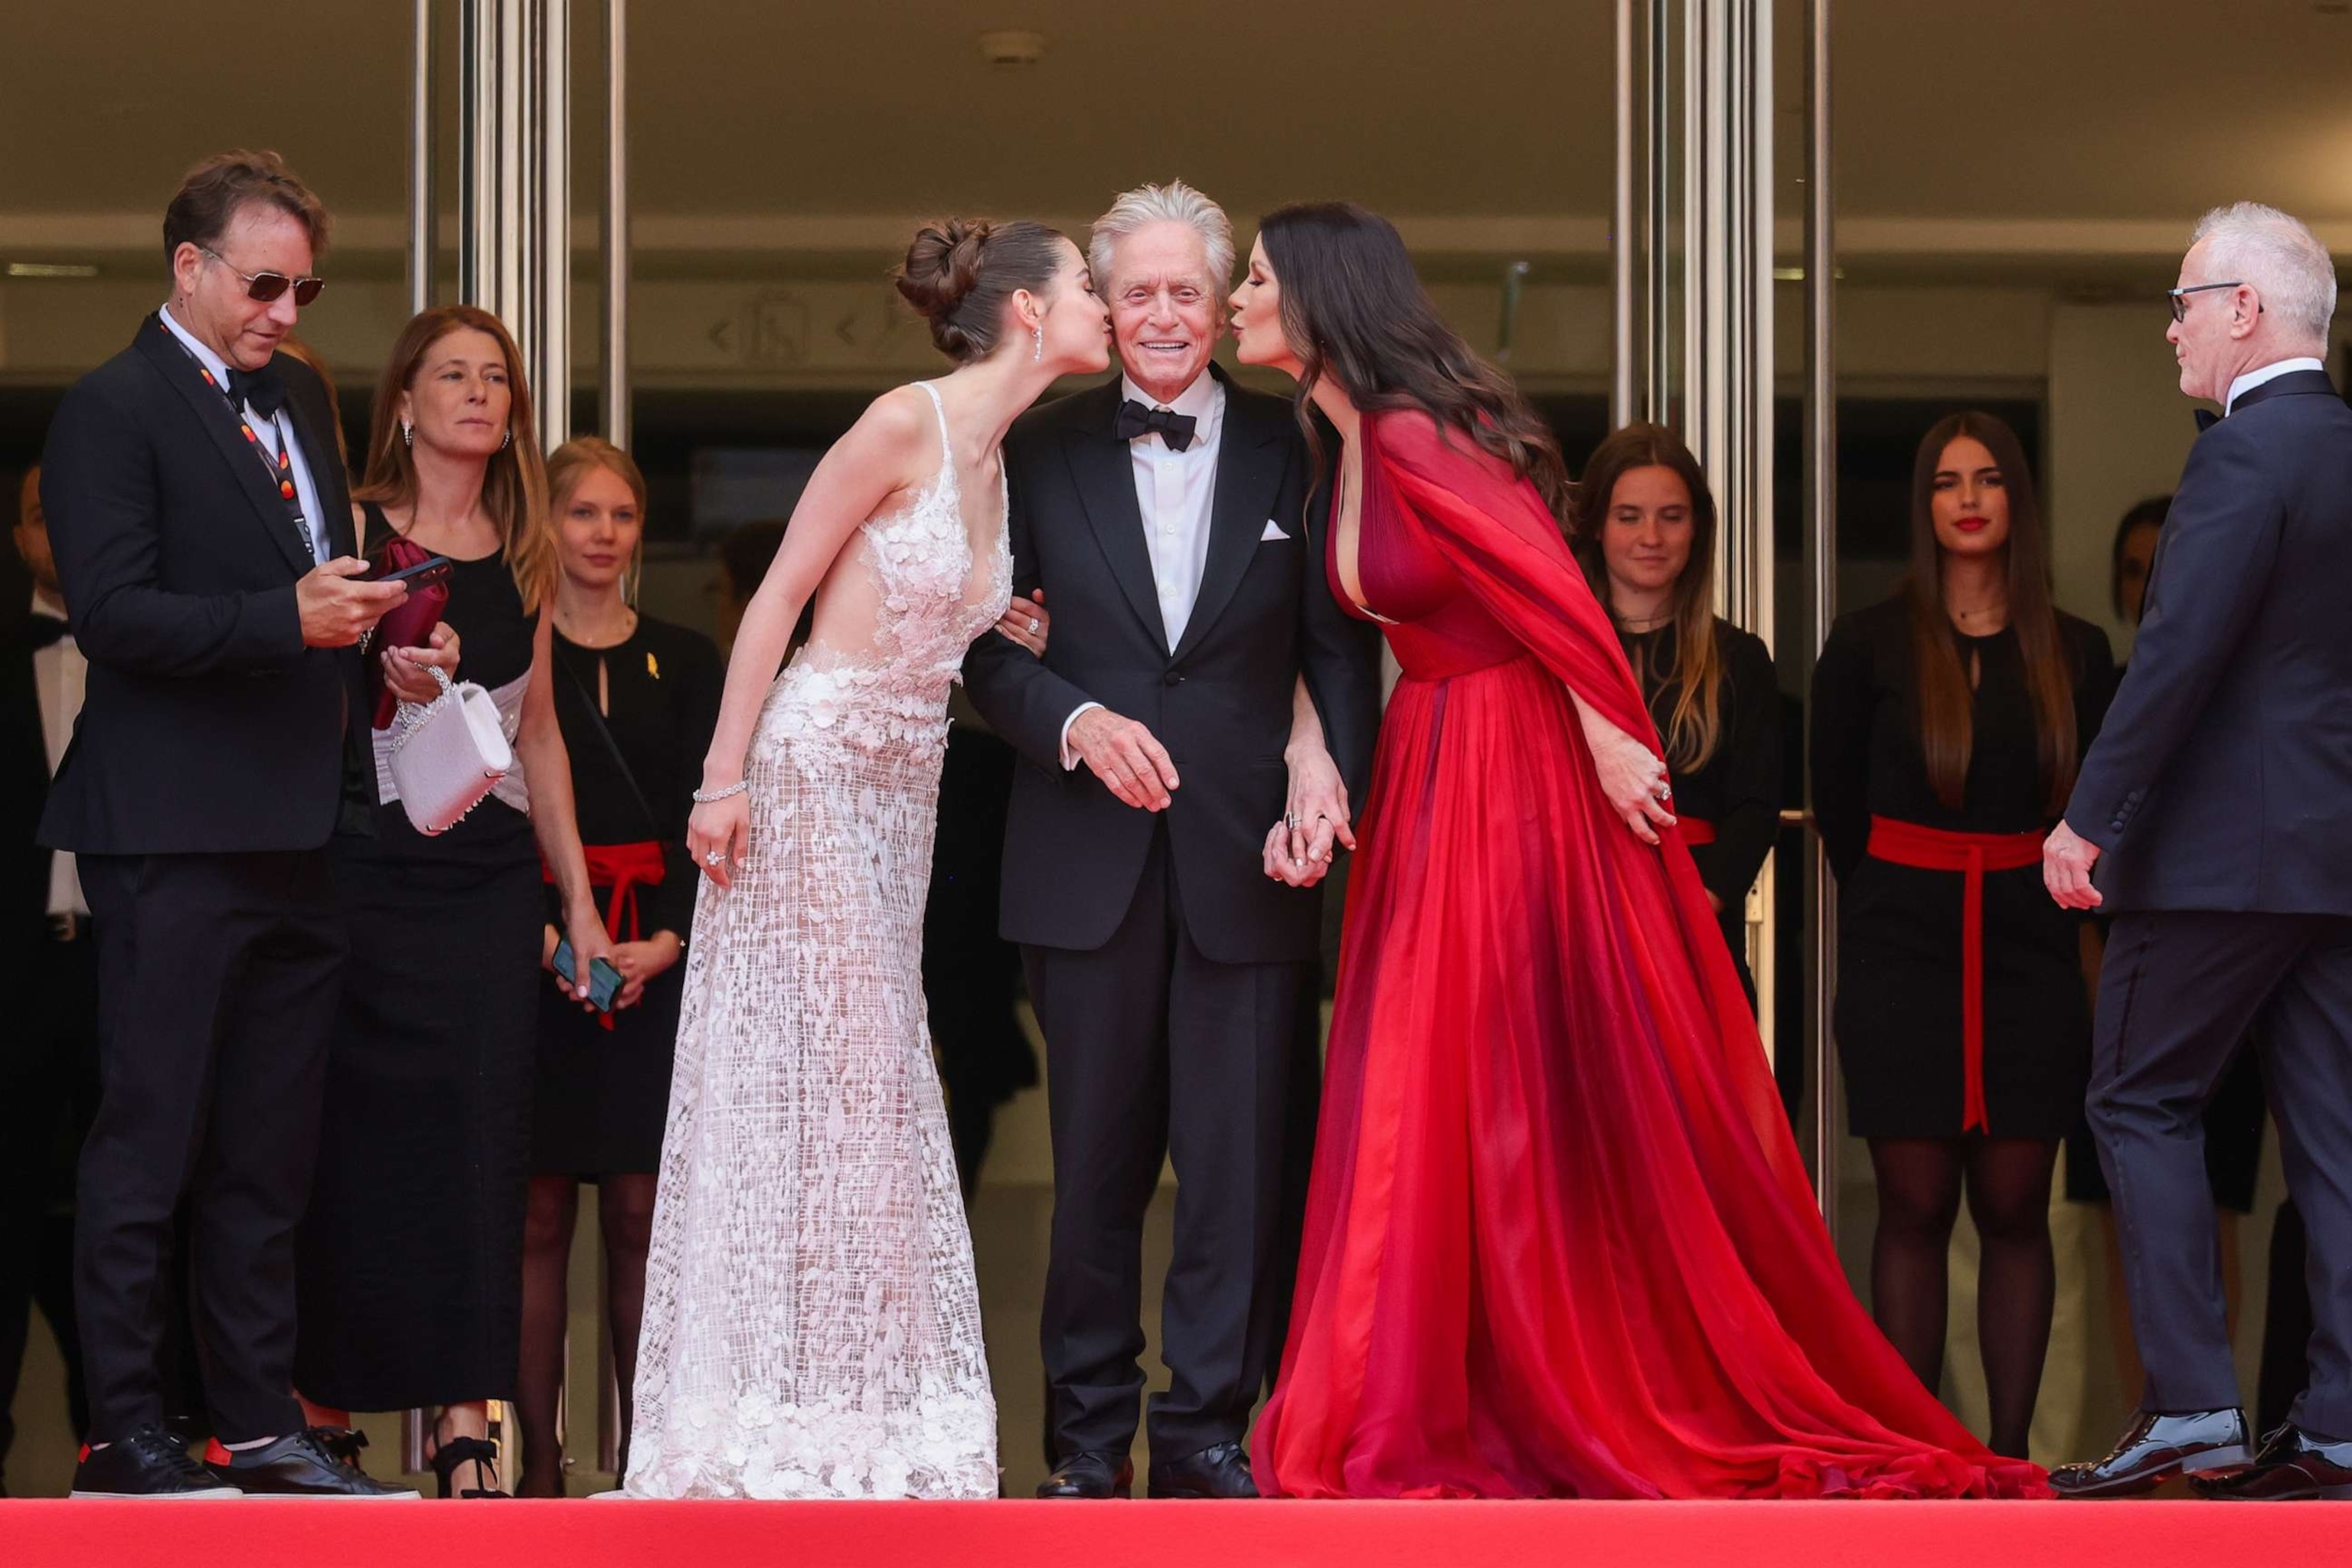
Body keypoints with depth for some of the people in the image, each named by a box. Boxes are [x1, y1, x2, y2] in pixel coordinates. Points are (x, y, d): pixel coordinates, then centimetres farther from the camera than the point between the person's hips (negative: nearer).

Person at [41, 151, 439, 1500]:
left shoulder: (300, 398, 18)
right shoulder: (113, 411, -7)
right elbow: (110, 613, -16)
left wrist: (376, 640, 7)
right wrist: (291, 618, -23)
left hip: (296, 833, 8)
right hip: (175, 832, -8)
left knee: (268, 1157, 11)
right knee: (148, 1144, -3)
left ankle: (262, 1423, 17)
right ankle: (126, 1432, 2)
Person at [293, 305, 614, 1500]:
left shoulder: (525, 554, 14)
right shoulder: (353, 531, 1)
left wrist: (579, 898, 17)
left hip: (493, 874, 4)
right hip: (368, 864, -3)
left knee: (480, 1142, -4)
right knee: (359, 1137, -4)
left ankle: (466, 1427, -4)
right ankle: (328, 1402, 6)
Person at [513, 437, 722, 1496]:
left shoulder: (684, 661, 12)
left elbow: (699, 816, 6)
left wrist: (666, 941, -10)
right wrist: (548, 935, -16)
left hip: (656, 960, 2)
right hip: (532, 958, -2)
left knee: (640, 1212, -1)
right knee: (539, 1216, -3)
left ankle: (643, 1454, 2)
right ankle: (539, 1459, -1)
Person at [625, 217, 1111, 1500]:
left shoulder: (992, 461, 12)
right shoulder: (905, 424, -12)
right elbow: (780, 595, -12)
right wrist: (725, 777, -16)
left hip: (900, 790, 8)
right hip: (811, 766, -8)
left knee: (870, 1082, 7)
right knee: (803, 1076, -7)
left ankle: (861, 1397, 10)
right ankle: (779, 1408, -3)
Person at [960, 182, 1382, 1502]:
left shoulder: (1291, 454, 6)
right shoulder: (1042, 451, 6)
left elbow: (1340, 649, 5)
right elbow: (988, 647, 6)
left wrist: (1330, 766, -12)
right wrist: (1078, 721, -12)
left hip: (1244, 854, 0)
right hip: (1091, 854, 0)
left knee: (1239, 1156, 0)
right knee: (1096, 1161, 6)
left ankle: (1207, 1430, 9)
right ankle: (1091, 1435, 16)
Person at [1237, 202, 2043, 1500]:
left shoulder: (1411, 440, -18)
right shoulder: (1350, 445, 11)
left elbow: (1548, 587, -20)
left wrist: (1607, 738, -17)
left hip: (1514, 785, -9)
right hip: (1436, 780, 9)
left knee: (1531, 1091, -3)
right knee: (1430, 1096, 9)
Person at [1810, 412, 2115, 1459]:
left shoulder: (2075, 654, 5)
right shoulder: (1869, 646, 1)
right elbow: (1837, 802, 11)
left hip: (2031, 952, 2)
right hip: (1901, 954, -1)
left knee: (2014, 1209, 2)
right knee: (1915, 1207, -1)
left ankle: (2011, 1450, 7)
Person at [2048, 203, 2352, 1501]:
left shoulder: (2243, 454, -14)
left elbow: (2179, 653, -20)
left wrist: (2091, 814, -16)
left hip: (2227, 846, -8)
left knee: (2141, 1101, 1)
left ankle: (2191, 1406, -5)